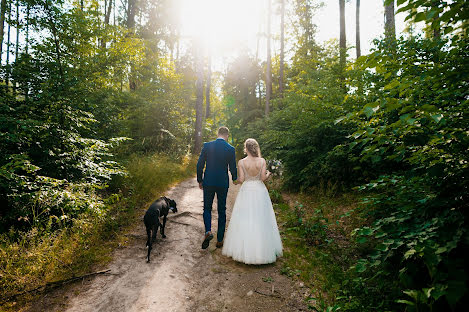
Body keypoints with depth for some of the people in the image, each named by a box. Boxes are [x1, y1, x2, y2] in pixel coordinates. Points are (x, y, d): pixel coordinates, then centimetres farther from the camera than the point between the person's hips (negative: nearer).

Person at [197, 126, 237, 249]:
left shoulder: (207, 145, -4)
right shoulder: (230, 149, -6)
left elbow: (200, 165, -3)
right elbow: (232, 168, -1)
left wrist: (200, 180, 9)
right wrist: (235, 179, 20)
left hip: (208, 183, 0)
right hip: (223, 184, 0)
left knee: (207, 208, 16)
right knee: (222, 211, 12)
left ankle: (208, 231, -7)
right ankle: (220, 240, 18)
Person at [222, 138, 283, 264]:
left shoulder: (241, 162, -10)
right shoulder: (262, 161, -7)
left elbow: (241, 179, -9)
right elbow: (263, 178, -8)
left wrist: (236, 179, 13)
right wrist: (268, 174, 13)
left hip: (246, 191, -1)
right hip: (260, 191, 1)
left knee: (244, 220, 9)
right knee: (260, 220, 10)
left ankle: (244, 249, 18)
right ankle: (261, 248, 20)